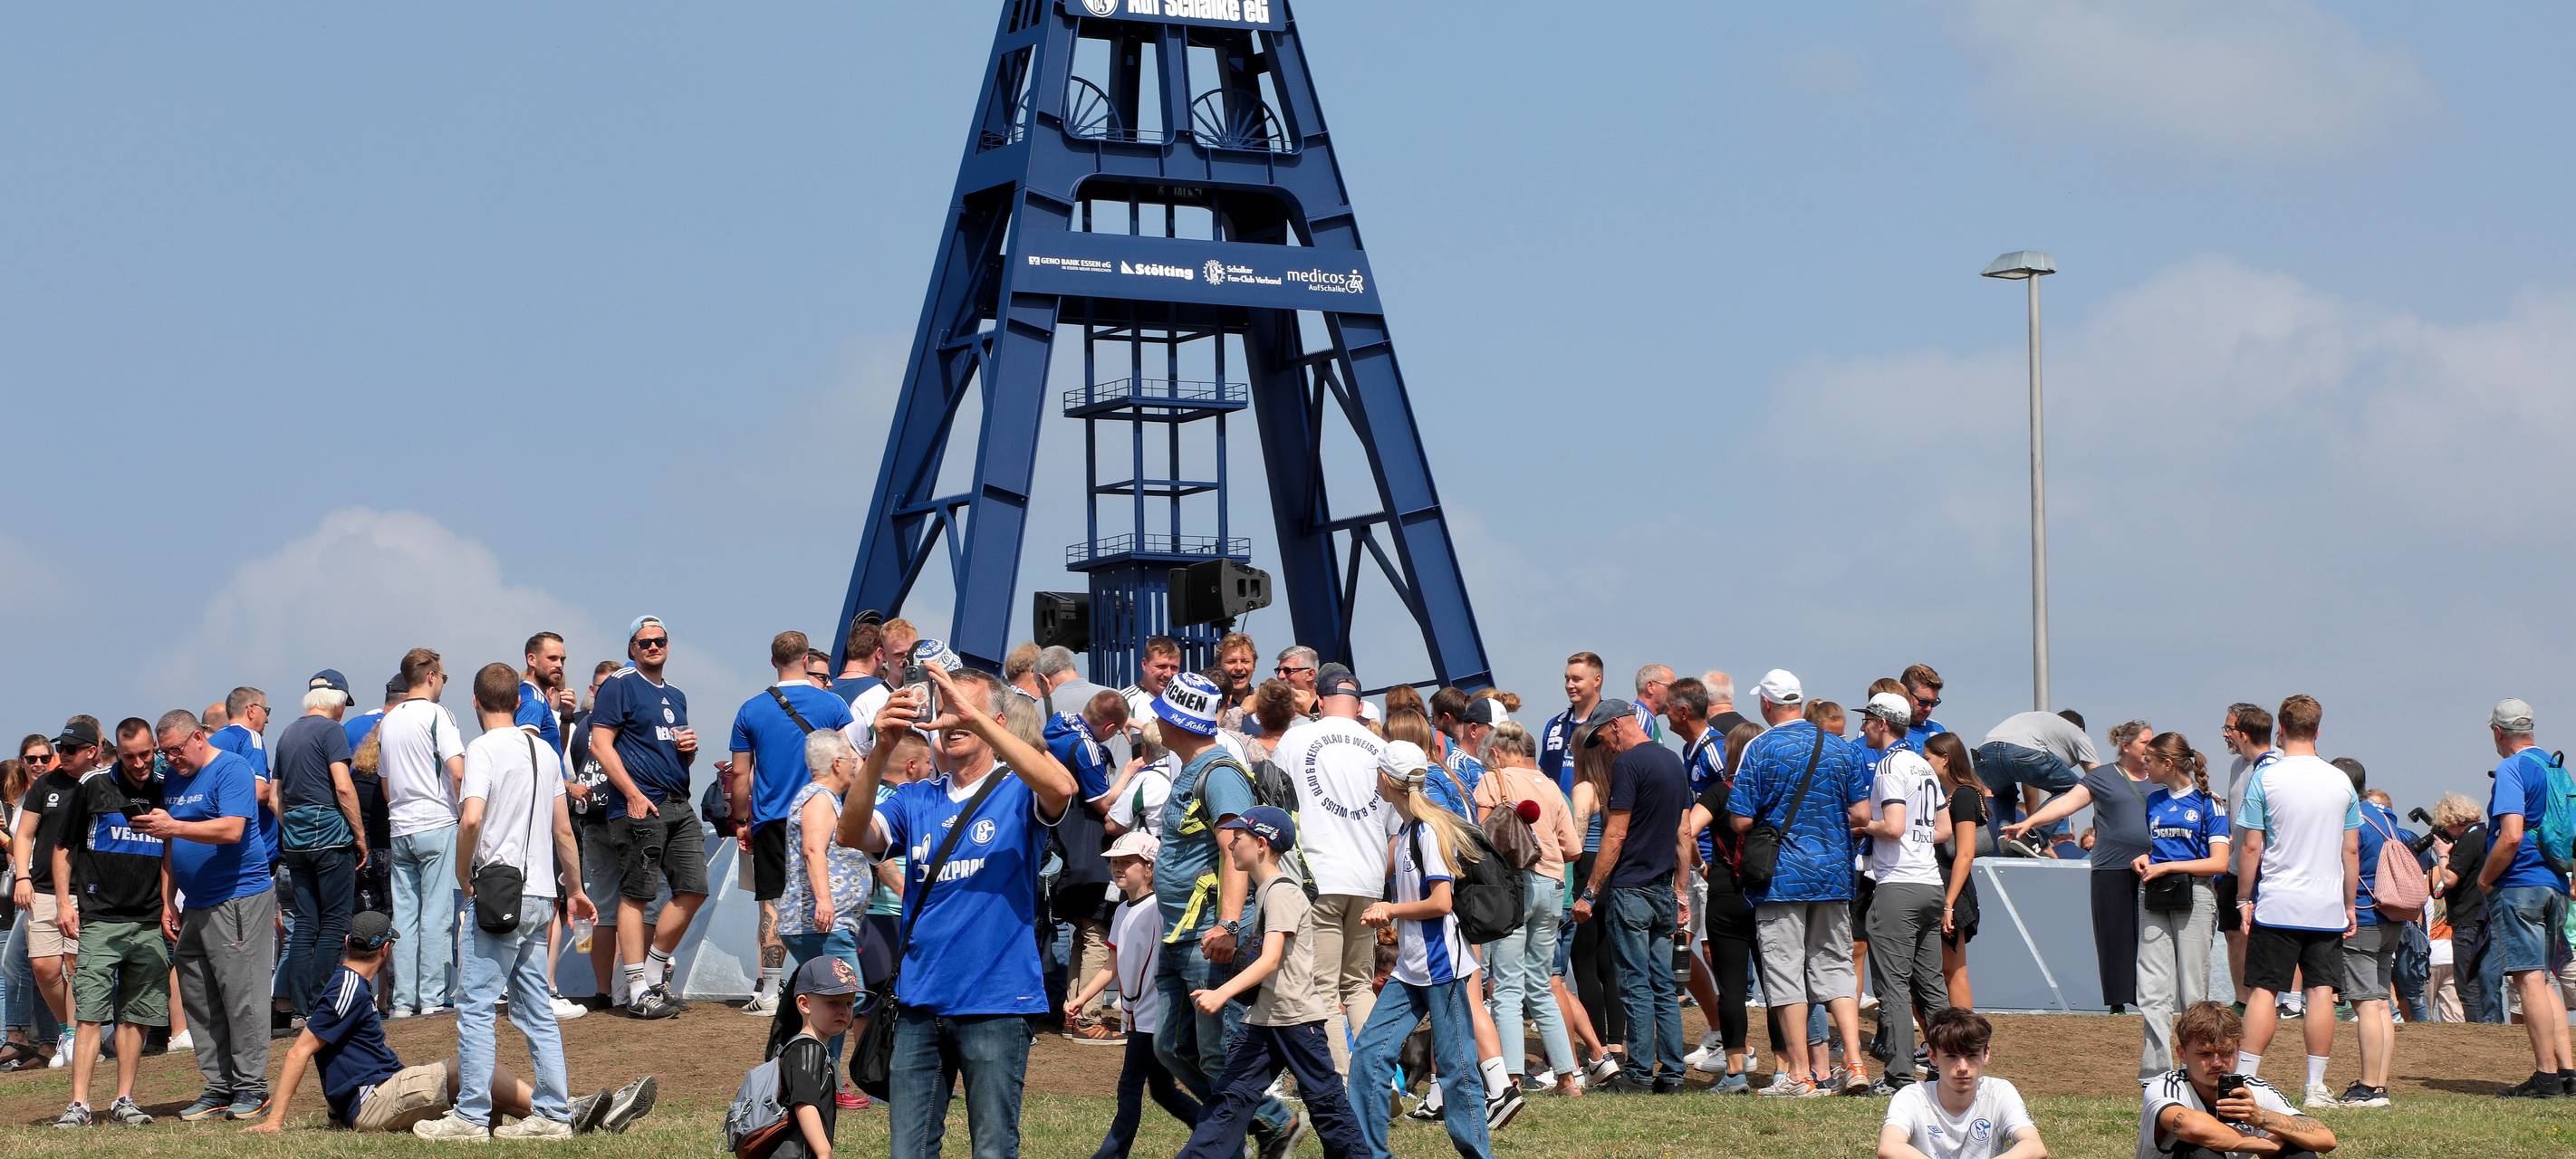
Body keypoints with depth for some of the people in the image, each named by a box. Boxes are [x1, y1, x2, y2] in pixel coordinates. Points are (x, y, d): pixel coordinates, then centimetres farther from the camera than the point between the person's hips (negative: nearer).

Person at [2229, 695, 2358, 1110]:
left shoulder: (2265, 779, -6)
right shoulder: (2341, 782, 4)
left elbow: (2250, 847, -6)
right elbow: (2351, 850, 8)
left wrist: (2246, 899, 3)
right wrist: (2349, 905, 15)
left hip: (2276, 905, -2)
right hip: (2328, 909, 2)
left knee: (2262, 991, 0)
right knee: (2321, 991, 3)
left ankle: (2245, 1080, -3)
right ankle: (2316, 1087, 4)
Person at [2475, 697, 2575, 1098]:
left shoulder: (2512, 769, -10)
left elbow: (2511, 837, -20)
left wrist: (2485, 878, -8)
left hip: (2519, 885, -8)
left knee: (2530, 979, -8)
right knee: (2543, 979, 14)